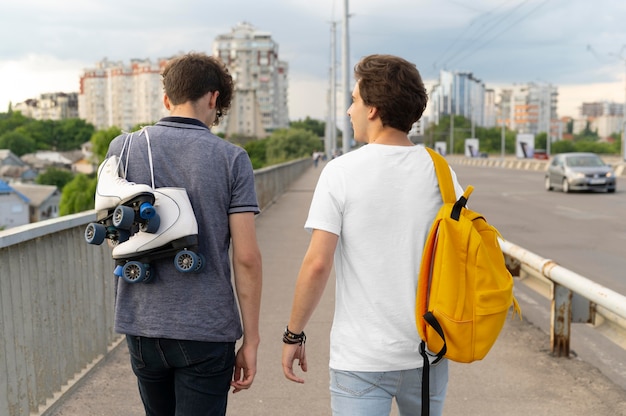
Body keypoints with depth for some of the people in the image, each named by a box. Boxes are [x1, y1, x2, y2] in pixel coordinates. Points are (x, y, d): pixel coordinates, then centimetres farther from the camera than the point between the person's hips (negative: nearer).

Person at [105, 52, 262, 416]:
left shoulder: (123, 148, 0)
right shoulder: (231, 158, -8)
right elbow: (247, 257, -10)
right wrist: (251, 340, -4)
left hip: (141, 322, 4)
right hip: (206, 330, -3)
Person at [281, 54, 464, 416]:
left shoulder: (341, 172, -11)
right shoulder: (439, 170, -2)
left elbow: (317, 264, -15)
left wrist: (294, 334, -2)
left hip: (360, 358, -4)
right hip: (428, 351, 4)